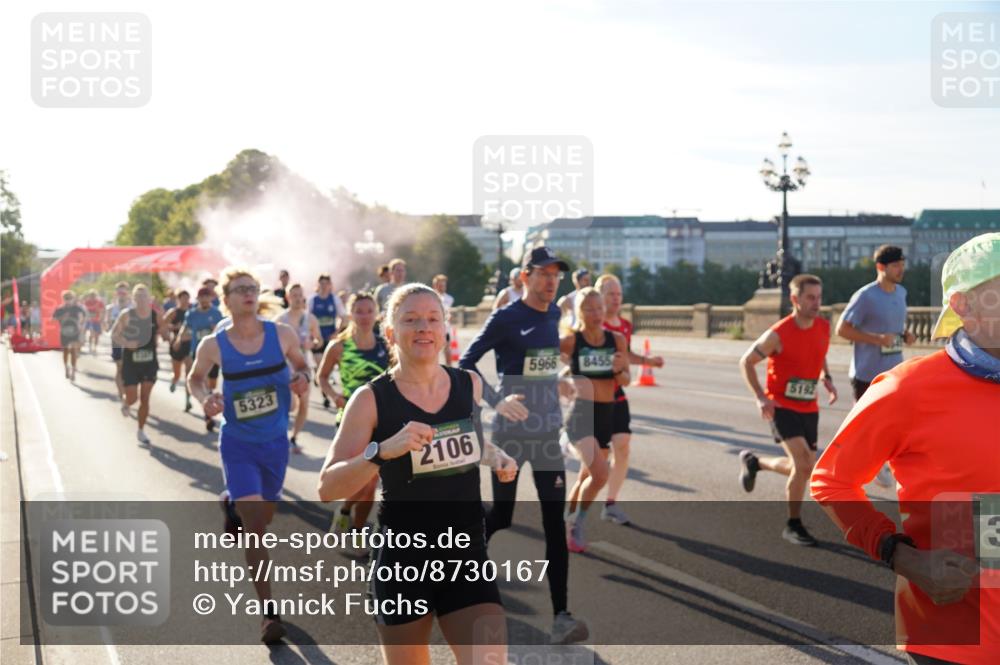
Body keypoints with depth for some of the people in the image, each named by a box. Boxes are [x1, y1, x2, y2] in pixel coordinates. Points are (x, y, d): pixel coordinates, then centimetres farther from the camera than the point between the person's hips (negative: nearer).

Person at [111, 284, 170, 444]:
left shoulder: (156, 316, -3)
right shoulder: (126, 315, -9)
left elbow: (167, 336, 6)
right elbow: (114, 333, -7)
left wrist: (164, 332, -18)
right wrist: (125, 343, -26)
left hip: (150, 362, 2)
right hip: (130, 362, -2)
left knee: (145, 399, 2)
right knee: (132, 398, -1)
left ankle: (141, 431, 17)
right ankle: (125, 403, 38)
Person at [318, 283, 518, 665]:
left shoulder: (470, 385, 1)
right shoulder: (372, 399, -10)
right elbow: (328, 489, -16)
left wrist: (496, 458, 3)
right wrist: (383, 450, -31)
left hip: (467, 554, 2)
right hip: (402, 560, -2)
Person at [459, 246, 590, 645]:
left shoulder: (553, 315, 6)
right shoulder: (505, 318, -12)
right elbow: (465, 364, -14)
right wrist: (496, 401, -26)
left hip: (547, 433, 5)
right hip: (511, 433, -5)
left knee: (555, 522, -4)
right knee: (501, 516, 6)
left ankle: (561, 617, -6)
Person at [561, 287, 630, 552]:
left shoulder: (617, 340, 0)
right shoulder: (571, 341, -11)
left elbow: (625, 381, 3)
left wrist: (619, 370, -17)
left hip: (607, 415, 5)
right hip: (581, 414, -5)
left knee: (587, 477, 15)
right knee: (600, 474, -20)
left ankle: (565, 525, 36)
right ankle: (576, 527, 2)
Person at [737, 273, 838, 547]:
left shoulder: (824, 326, -1)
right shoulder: (778, 334, -18)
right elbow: (746, 362, -8)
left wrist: (827, 379, 5)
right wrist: (760, 397, -18)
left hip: (809, 408, 6)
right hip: (782, 407, -6)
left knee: (803, 468, 11)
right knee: (803, 463, -20)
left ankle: (754, 462, 38)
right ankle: (793, 526, -2)